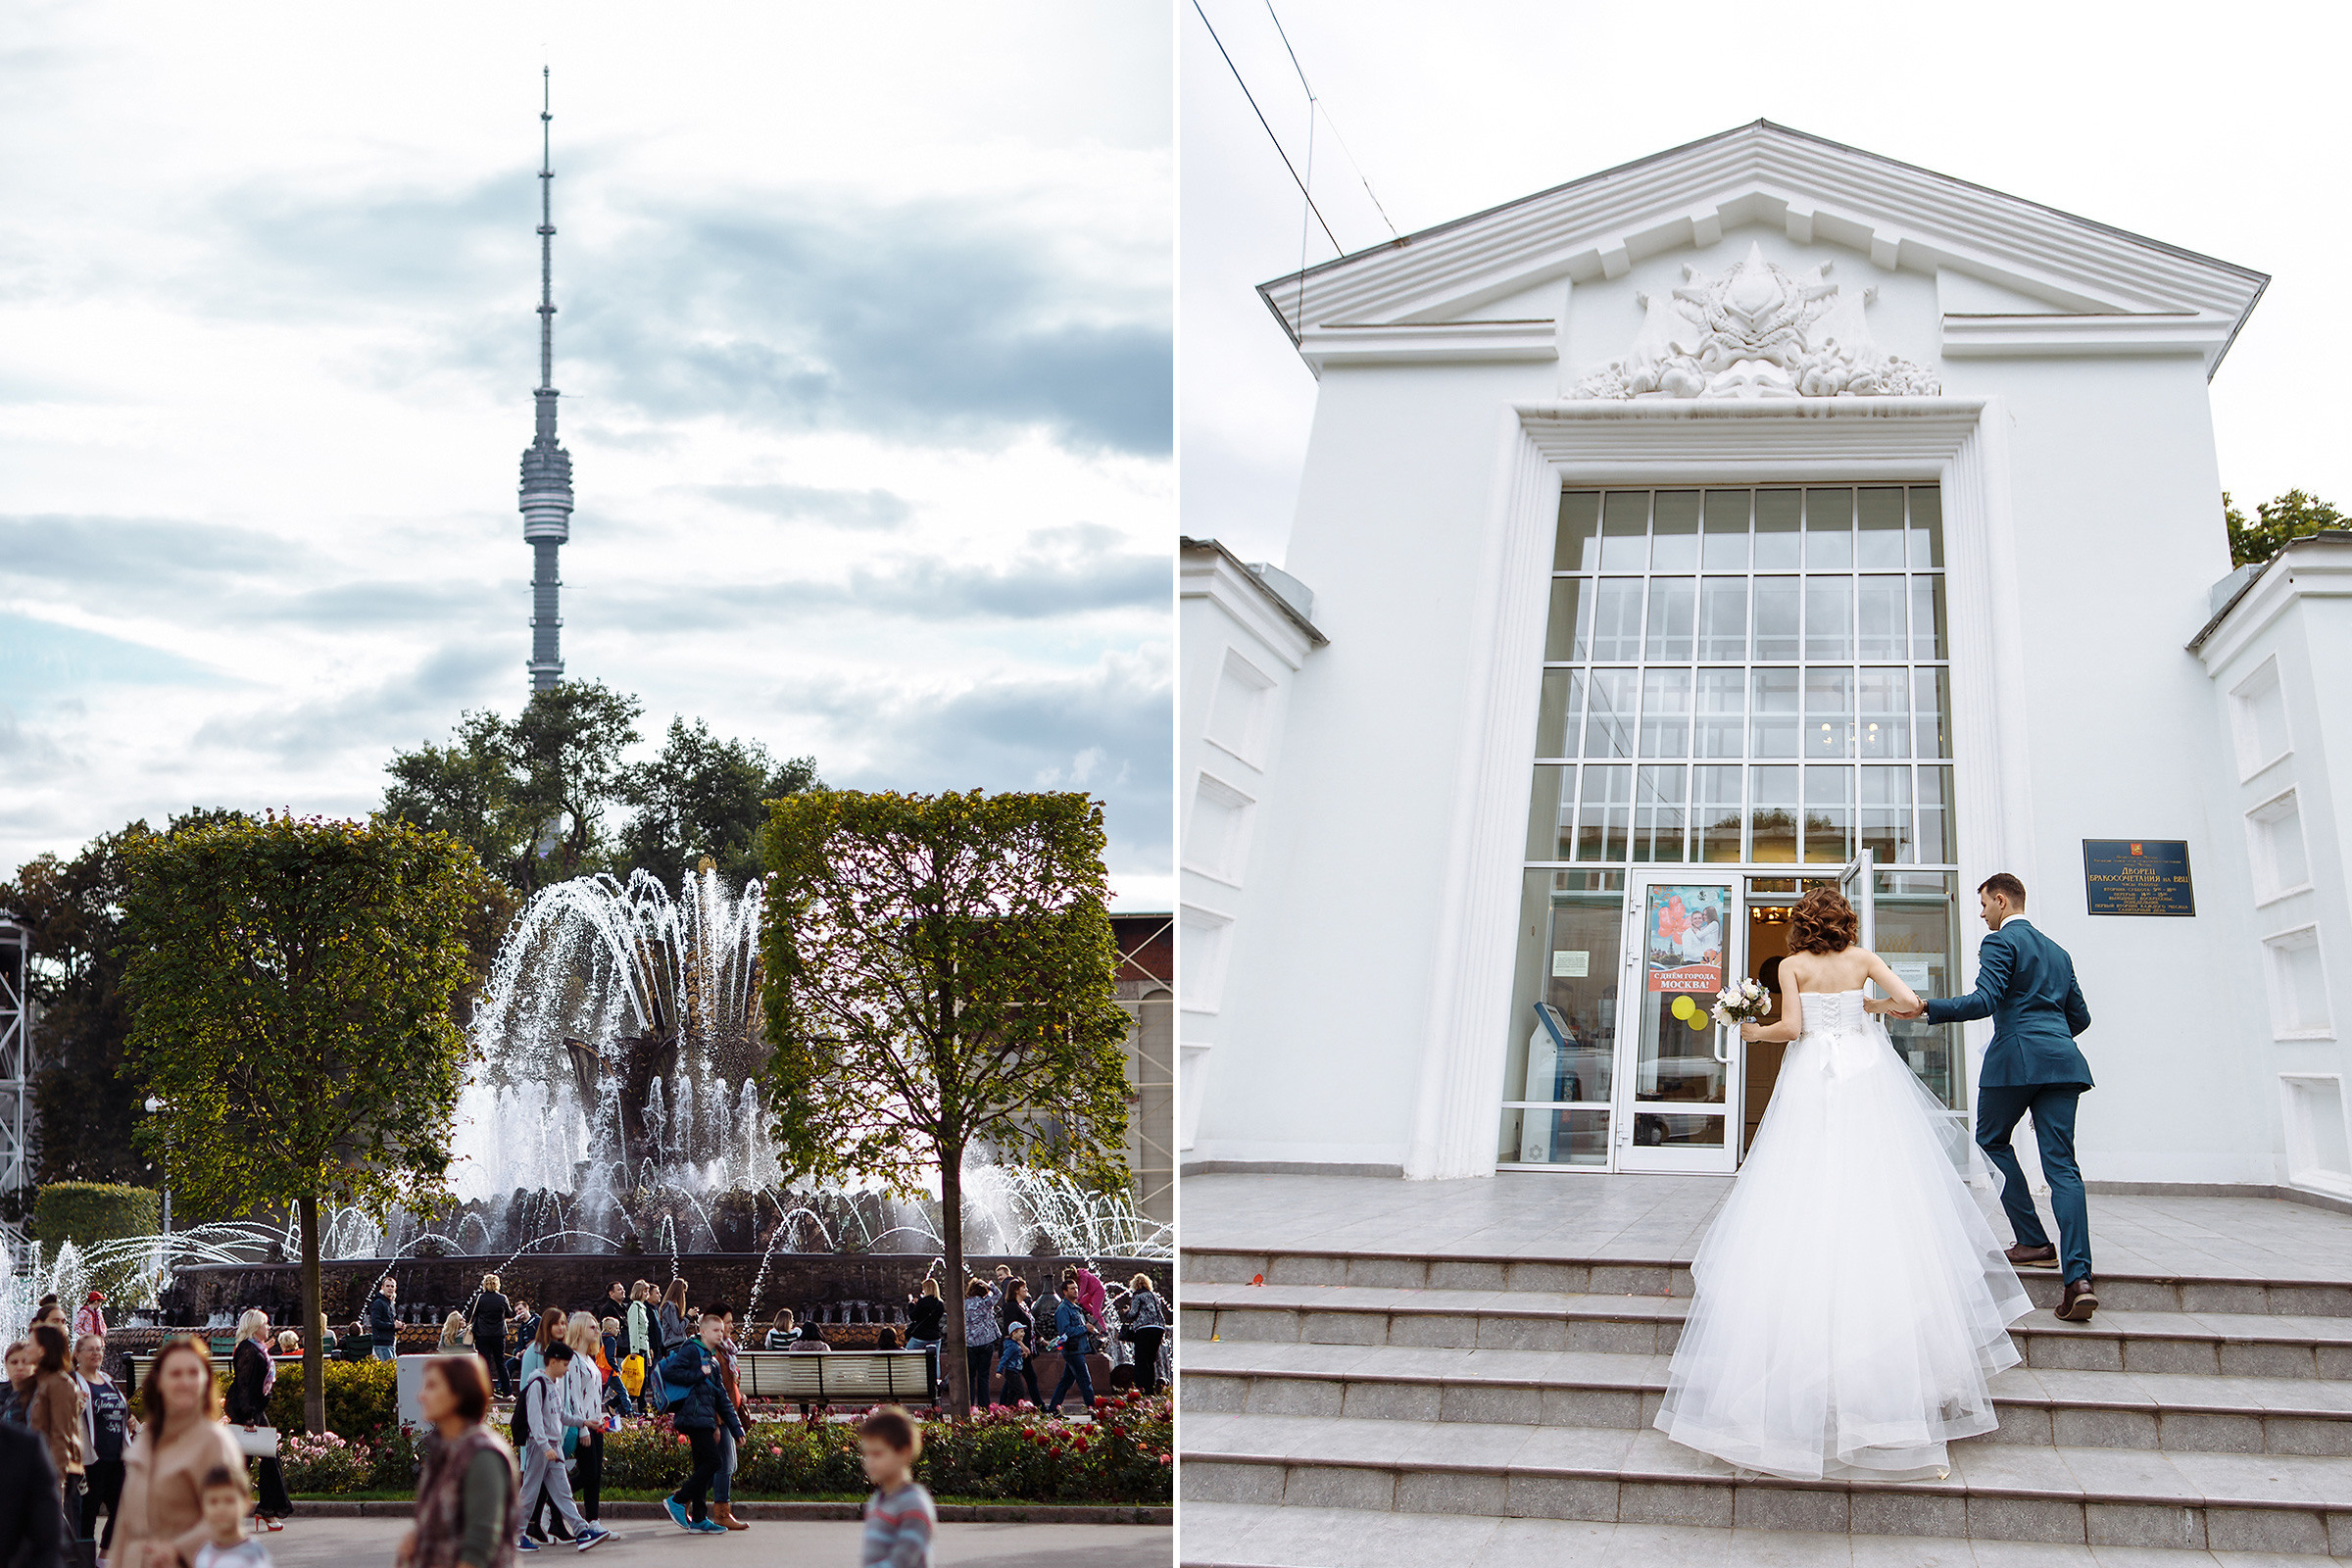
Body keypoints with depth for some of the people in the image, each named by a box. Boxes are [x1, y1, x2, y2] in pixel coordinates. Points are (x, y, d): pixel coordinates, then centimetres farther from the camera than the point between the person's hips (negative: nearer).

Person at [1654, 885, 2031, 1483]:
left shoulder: (1793, 966, 3)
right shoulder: (1862, 959, 7)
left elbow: (1791, 1027, -6)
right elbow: (1910, 1001, -2)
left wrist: (1755, 1031, 12)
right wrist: (1874, 1007, 17)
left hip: (1813, 1084, -1)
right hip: (1867, 1078, 1)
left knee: (1804, 1208, -1)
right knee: (1879, 1199, 2)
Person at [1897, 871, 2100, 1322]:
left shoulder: (2000, 942, -1)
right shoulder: (2057, 952, 23)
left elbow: (1985, 1001, -15)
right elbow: (2080, 1016, 25)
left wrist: (1926, 1009, -15)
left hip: (2015, 1057, -6)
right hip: (2061, 1062, 6)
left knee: (1992, 1141, 18)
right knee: (2061, 1165, -2)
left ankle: (2034, 1242, 11)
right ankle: (2078, 1277, -16)